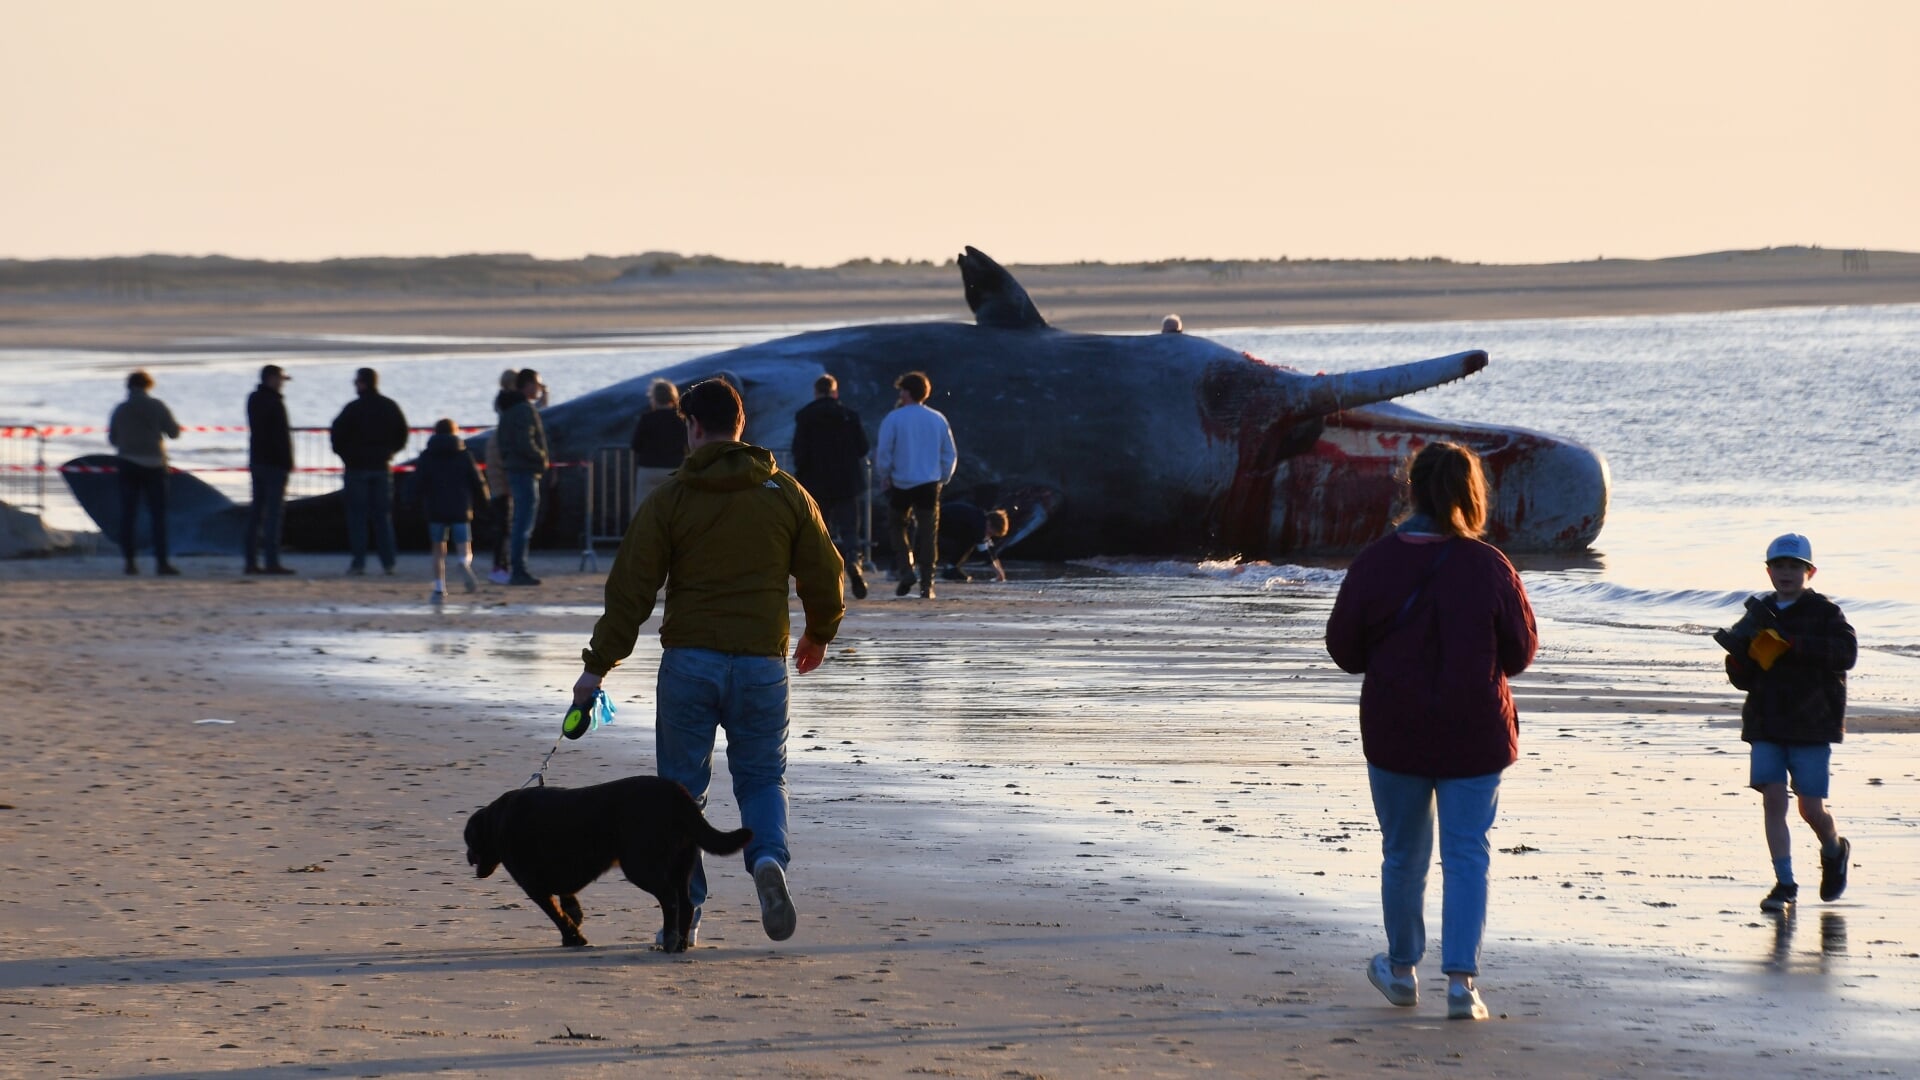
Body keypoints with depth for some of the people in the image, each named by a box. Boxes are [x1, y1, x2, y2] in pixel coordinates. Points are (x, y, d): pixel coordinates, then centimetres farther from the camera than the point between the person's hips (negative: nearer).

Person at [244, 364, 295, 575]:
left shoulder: (253, 399, 11)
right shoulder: (274, 402, -15)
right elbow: (282, 436, -16)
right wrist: (288, 462, -11)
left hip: (256, 461, 8)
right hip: (274, 463, -8)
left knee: (256, 511, 9)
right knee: (273, 512, -8)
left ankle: (251, 562, 9)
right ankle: (272, 562, -11)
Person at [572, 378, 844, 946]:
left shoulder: (669, 498, -2)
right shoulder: (786, 494, 4)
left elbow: (630, 588, -4)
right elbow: (823, 574, 8)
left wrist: (598, 665, 2)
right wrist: (818, 635, 27)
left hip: (688, 663, -1)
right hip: (761, 664, 1)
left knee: (682, 786, 8)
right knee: (762, 777, 14)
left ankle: (684, 912, 3)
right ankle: (769, 858, -16)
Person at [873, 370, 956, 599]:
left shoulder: (894, 419, -5)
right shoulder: (938, 420, 6)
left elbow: (883, 453, -5)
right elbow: (950, 454, 9)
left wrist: (884, 477, 9)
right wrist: (942, 479, 18)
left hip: (901, 484, -2)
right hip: (929, 485, 2)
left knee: (897, 526, 16)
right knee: (928, 533, 4)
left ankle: (905, 568, -3)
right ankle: (927, 584, 0)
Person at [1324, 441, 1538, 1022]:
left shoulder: (1375, 562, -9)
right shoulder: (1488, 566, -11)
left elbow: (1343, 646, -1)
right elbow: (1521, 652, -2)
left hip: (1394, 733, 1)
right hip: (1475, 734, -1)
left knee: (1403, 854, 17)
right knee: (1466, 855, 3)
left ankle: (1402, 968, 31)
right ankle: (1461, 980, -7)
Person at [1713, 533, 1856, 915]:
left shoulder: (1824, 612, -2)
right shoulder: (1759, 614, 10)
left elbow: (1846, 652, -21)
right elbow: (1742, 680, 12)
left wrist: (1792, 642, -26)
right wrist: (1739, 650, -11)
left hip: (1812, 725, -3)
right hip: (1765, 725, 3)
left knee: (1811, 808, -1)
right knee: (1773, 799, -7)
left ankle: (1835, 851, 31)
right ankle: (1784, 884, -1)